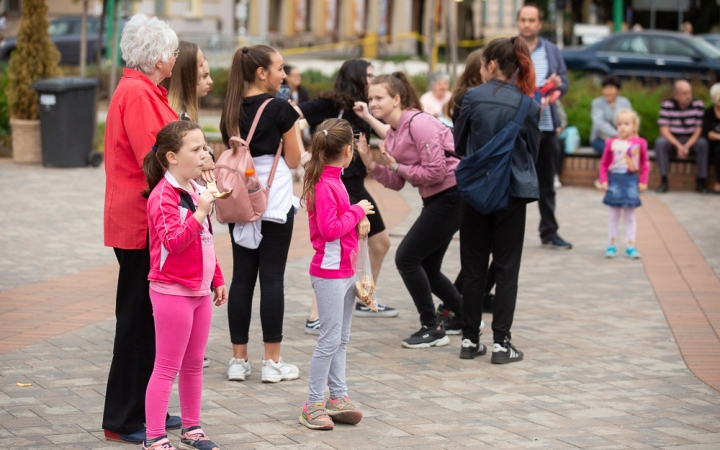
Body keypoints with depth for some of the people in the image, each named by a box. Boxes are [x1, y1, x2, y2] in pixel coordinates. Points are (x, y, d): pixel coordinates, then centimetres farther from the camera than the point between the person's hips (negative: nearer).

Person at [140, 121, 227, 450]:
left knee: (194, 364, 16)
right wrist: (199, 213, -32)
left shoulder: (195, 190, 12)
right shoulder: (163, 195, -16)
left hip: (199, 291, 8)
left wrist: (217, 280, 22)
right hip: (172, 291, -8)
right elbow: (173, 241, -27)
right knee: (167, 367, -3)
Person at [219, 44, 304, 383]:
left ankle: (239, 359, 8)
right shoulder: (280, 108, -10)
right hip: (275, 201, -5)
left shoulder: (232, 109, 7)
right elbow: (293, 160, -4)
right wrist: (295, 130, 11)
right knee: (272, 278, -2)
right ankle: (272, 362, 1)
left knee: (242, 277, 6)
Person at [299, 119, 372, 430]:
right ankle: (313, 405, 0)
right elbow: (329, 229, -23)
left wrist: (359, 219, 1)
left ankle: (337, 397, 20)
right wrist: (357, 211, -13)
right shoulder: (324, 186, -18)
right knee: (330, 339, -6)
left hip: (345, 271, 10)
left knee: (341, 339, 13)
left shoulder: (334, 181, 11)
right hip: (330, 273, -10)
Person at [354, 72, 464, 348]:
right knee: (427, 269, 14)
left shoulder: (419, 123, -19)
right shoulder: (394, 132, 9)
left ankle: (432, 330, 0)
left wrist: (397, 166, -15)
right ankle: (464, 318, 33)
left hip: (450, 197, -10)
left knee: (406, 258, -10)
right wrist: (369, 162, -3)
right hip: (435, 200, 10)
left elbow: (435, 171, -24)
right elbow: (395, 183, 10)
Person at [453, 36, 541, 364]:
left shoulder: (473, 98, -6)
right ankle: (501, 342, 3)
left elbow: (458, 144, 4)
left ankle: (470, 340, 13)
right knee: (506, 269, 5)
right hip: (513, 191, 0)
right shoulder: (527, 104, -5)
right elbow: (533, 150, 6)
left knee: (473, 268, 9)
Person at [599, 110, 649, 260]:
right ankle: (611, 245, 12)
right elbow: (604, 164, 3)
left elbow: (645, 164, 5)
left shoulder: (639, 143, -2)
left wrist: (643, 181, -1)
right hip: (614, 180, 0)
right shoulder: (611, 143, -3)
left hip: (631, 180, 0)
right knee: (614, 215, 7)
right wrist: (603, 181, -5)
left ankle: (630, 246, 11)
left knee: (630, 215, 6)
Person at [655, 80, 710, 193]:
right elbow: (664, 130, -13)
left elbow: (699, 130, -9)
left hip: (692, 142, 0)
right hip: (673, 141, 0)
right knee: (660, 142, -30)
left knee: (703, 143, -30)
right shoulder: (666, 105, -8)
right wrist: (679, 146, -27)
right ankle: (664, 181, -28)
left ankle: (701, 181, -23)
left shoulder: (698, 105, -7)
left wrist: (687, 146, -24)